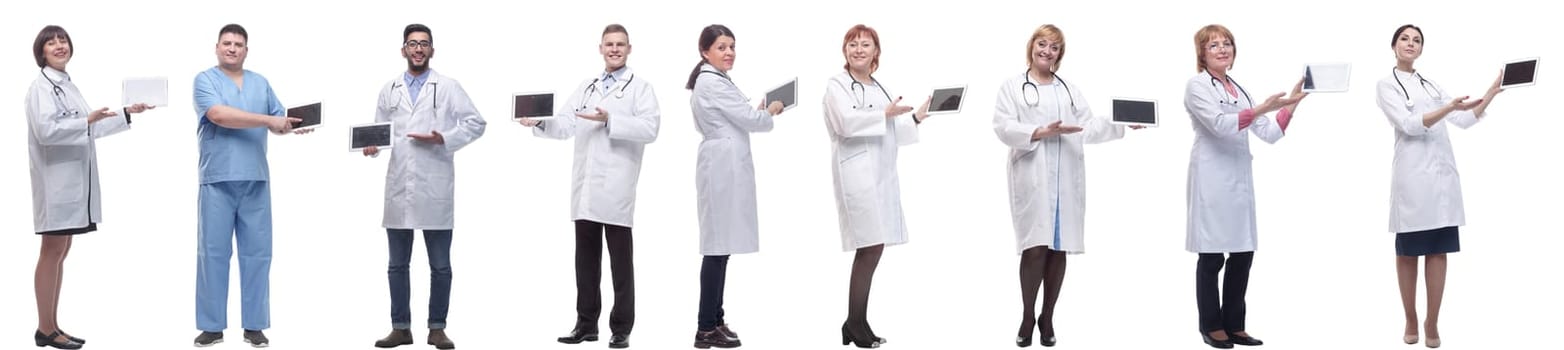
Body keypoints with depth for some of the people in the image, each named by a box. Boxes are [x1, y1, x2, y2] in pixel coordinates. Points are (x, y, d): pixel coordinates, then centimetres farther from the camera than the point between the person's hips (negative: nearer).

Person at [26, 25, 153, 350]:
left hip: (73, 179, 9)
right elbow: (45, 130, -23)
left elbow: (89, 129, 23)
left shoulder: (68, 85, 16)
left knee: (60, 252, 10)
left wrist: (126, 113, 22)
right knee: (52, 253, -5)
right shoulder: (41, 86, -10)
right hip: (55, 178, -9)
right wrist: (88, 120, -29)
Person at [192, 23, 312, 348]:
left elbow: (281, 121, 14)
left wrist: (296, 124, -10)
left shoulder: (261, 83, 16)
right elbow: (219, 115, -16)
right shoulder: (205, 80, 1)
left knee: (257, 253, 2)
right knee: (213, 253, 0)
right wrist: (267, 120, -16)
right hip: (217, 181, -4)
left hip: (255, 181, 4)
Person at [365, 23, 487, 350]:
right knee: (397, 265, 8)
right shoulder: (389, 90, 13)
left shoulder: (448, 87, 3)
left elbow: (476, 123, 0)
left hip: (435, 189, -3)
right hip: (398, 188, 3)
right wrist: (373, 146, -8)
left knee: (440, 265, 1)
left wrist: (444, 139, -13)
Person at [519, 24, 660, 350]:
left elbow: (649, 129, -13)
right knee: (586, 259, 10)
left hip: (616, 188, -5)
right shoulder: (586, 87, 17)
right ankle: (586, 323, 18)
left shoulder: (640, 87, 0)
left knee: (621, 262, 2)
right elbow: (566, 125, 9)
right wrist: (540, 123, -10)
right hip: (585, 187, 5)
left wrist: (610, 120, -21)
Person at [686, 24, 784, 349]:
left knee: (720, 246, 11)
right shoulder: (713, 83, -13)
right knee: (718, 247, -9)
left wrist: (759, 112, 15)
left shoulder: (712, 81, 19)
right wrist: (771, 112, 7)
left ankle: (714, 320, 15)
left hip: (723, 166, 11)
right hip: (724, 167, -11)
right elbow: (749, 120, -12)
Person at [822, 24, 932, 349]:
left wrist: (914, 119, 20)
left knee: (872, 248, 6)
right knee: (870, 248, -13)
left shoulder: (878, 88, 21)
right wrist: (885, 115, -15)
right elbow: (847, 122, -19)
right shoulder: (837, 85, -2)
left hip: (880, 174, 8)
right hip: (857, 173, -8)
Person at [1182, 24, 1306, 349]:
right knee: (1212, 255, 0)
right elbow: (1220, 125, -19)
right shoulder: (1197, 86, -4)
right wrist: (1261, 109, -26)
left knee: (1243, 253, 6)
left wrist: (1291, 105, 1)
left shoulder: (1238, 89, 17)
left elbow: (1269, 134, 13)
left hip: (1240, 178, 7)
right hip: (1212, 178, -7)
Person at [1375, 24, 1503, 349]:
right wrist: (1450, 107, -24)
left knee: (1438, 250, 0)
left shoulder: (1430, 84, 19)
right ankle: (1411, 321, 9)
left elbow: (1464, 120, 12)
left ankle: (1432, 323, 2)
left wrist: (1490, 95, 0)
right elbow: (1409, 125, -13)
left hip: (1442, 172, 4)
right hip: (1413, 174, -4)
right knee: (1408, 251, 1)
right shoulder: (1387, 85, 2)